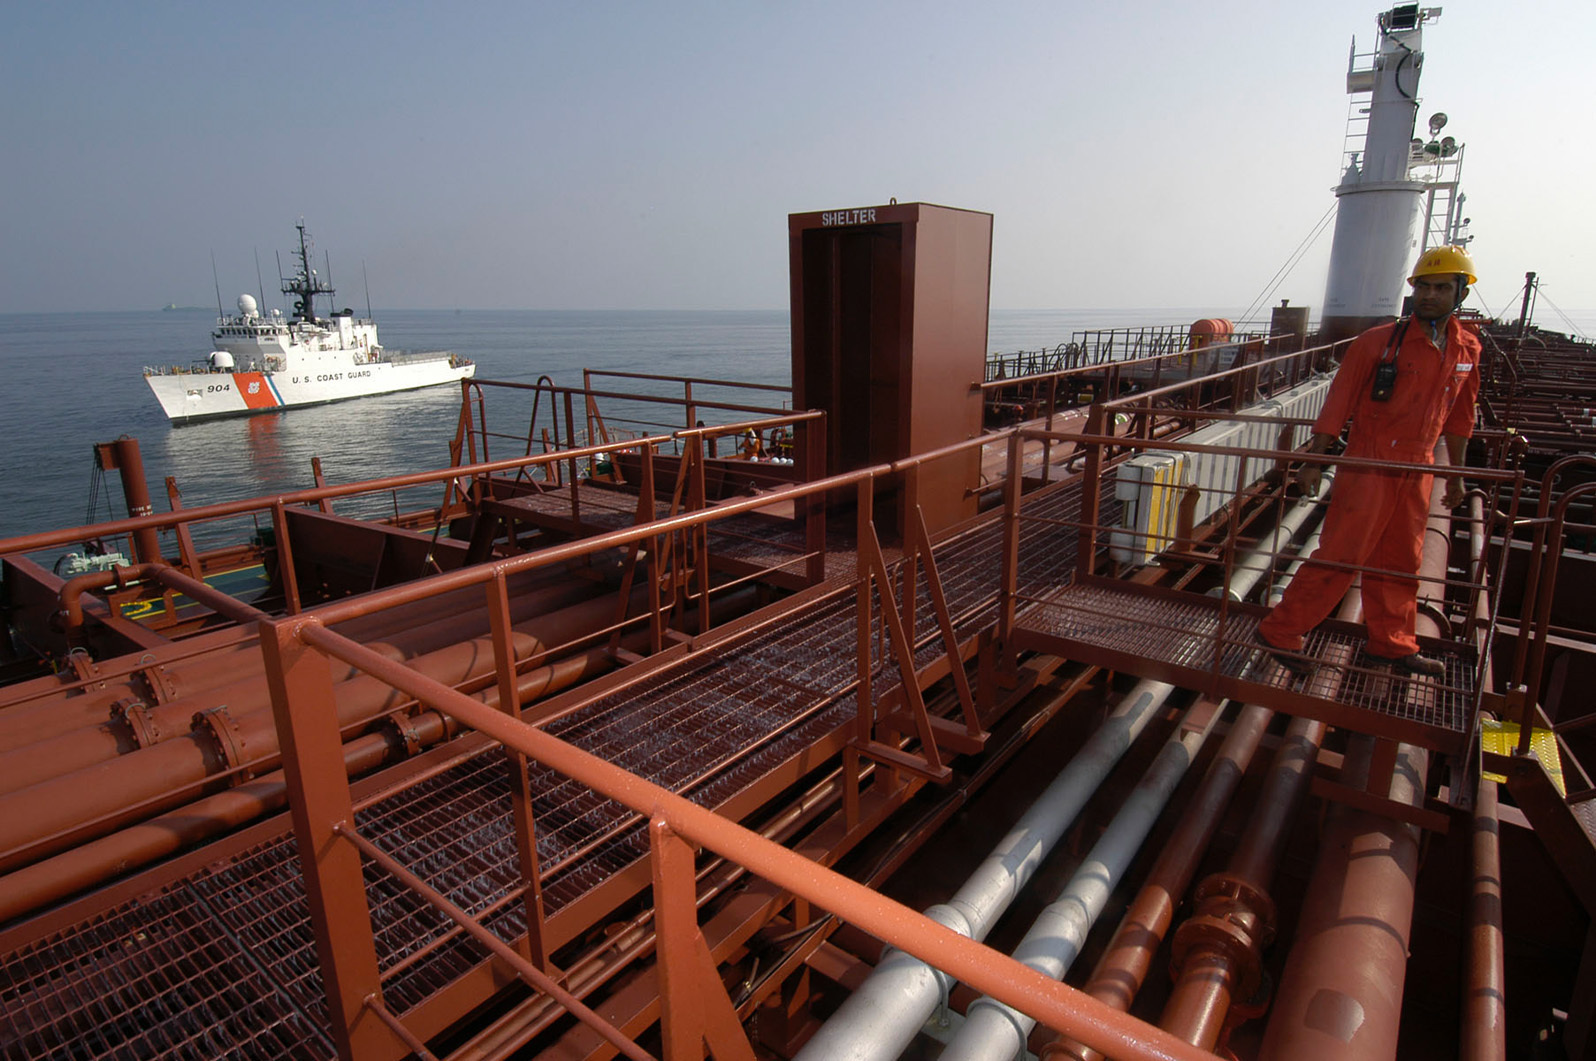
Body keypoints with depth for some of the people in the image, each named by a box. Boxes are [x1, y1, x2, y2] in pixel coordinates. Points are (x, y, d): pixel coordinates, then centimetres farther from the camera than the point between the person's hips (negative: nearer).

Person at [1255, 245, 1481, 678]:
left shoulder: (1467, 349, 8)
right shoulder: (1379, 341, -9)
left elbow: (1459, 416, 17)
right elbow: (1338, 402, -8)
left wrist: (1456, 473, 20)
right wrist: (1314, 460, -10)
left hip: (1418, 471, 6)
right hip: (1368, 465, -6)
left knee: (1400, 562, 15)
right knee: (1339, 555, -8)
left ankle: (1390, 645, 28)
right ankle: (1279, 633, 1)